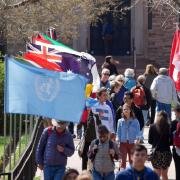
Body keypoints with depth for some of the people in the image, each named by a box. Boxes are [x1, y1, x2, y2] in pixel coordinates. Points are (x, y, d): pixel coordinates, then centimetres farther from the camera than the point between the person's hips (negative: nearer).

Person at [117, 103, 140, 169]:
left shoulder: (135, 121, -3)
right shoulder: (120, 121, 1)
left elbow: (138, 131, -6)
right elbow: (118, 132, 5)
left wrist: (137, 139, -22)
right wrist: (118, 140, -4)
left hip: (132, 143, 0)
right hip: (123, 143, 0)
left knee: (132, 160, 12)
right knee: (123, 160, -8)